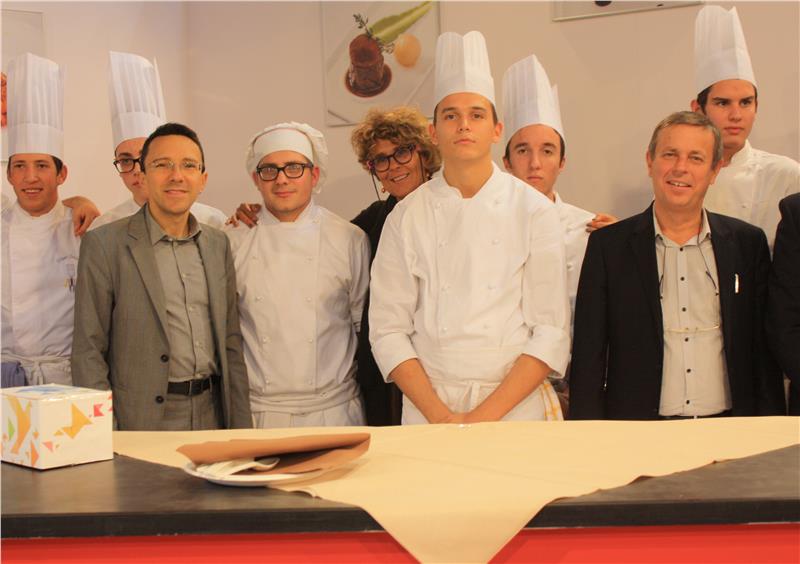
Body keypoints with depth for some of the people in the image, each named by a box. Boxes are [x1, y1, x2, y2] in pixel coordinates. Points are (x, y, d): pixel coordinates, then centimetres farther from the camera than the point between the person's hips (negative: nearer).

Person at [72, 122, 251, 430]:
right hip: (141, 424, -4)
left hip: (212, 414, 5)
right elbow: (88, 351, -7)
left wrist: (242, 429, 5)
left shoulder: (218, 244, 8)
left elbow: (231, 343, 10)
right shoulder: (104, 244, -7)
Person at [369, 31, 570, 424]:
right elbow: (388, 329, -2)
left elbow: (551, 332, -7)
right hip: (428, 409, 1)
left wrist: (484, 417, -14)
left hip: (516, 404, 0)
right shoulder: (407, 217, -1)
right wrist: (440, 416, -12)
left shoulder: (534, 211, -4)